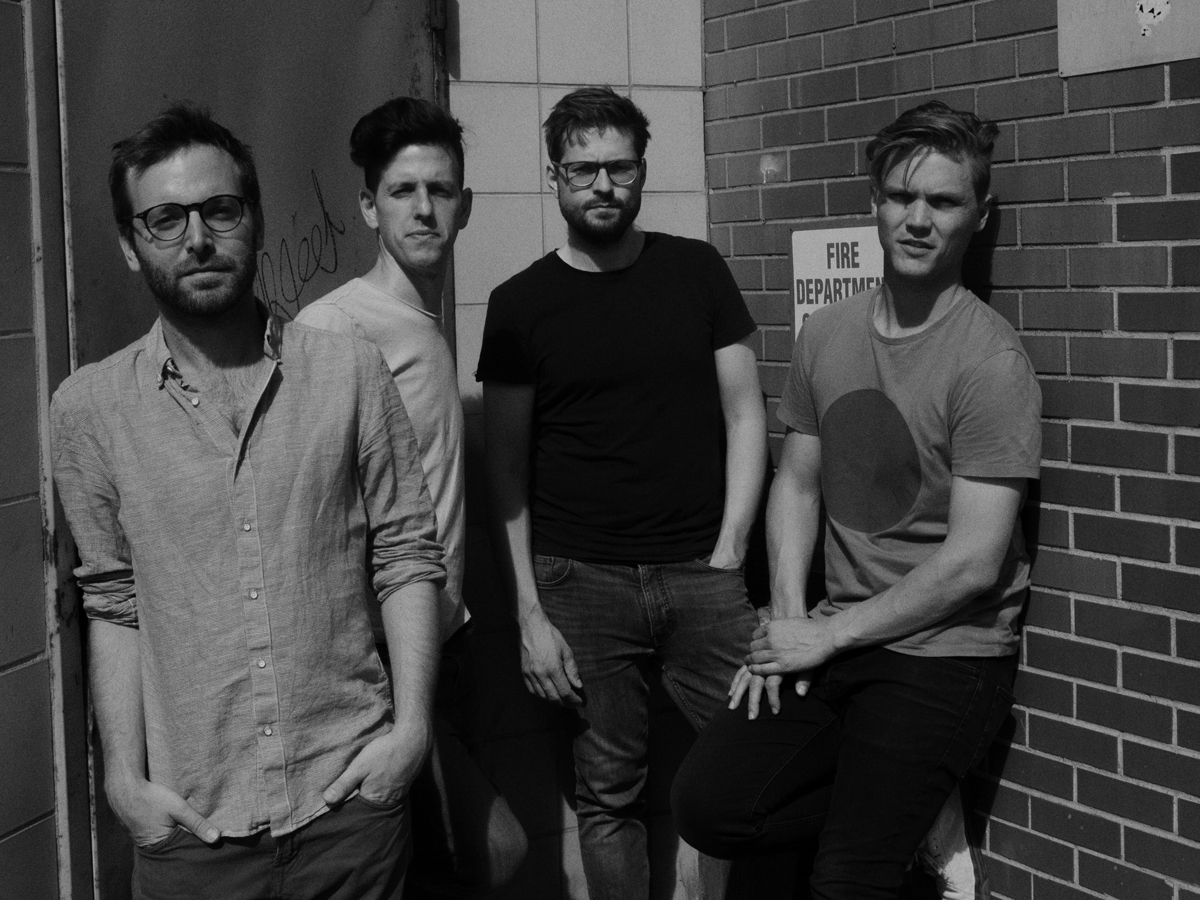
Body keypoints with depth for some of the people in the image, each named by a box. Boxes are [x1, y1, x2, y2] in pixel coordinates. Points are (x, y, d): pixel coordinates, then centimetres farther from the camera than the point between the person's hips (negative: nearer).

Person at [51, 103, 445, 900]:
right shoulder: (90, 406, 0)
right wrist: (124, 776, -1)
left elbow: (407, 557, 1)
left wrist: (412, 727, -6)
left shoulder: (352, 371, -2)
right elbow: (115, 604, 5)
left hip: (353, 796, 0)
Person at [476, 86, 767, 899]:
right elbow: (506, 470, 4)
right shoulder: (521, 304, 4)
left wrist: (728, 557, -3)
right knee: (608, 795, 4)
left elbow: (745, 416, 7)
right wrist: (529, 615, -3)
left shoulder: (698, 271, 7)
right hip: (581, 582, 0)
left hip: (702, 573, 1)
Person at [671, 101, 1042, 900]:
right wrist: (787, 620, -2)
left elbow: (972, 564, -18)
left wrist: (827, 636, -11)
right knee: (708, 807, -2)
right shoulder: (826, 334, 5)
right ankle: (903, 812, 12)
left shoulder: (990, 360, -15)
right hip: (834, 640, 6)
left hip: (945, 655, -6)